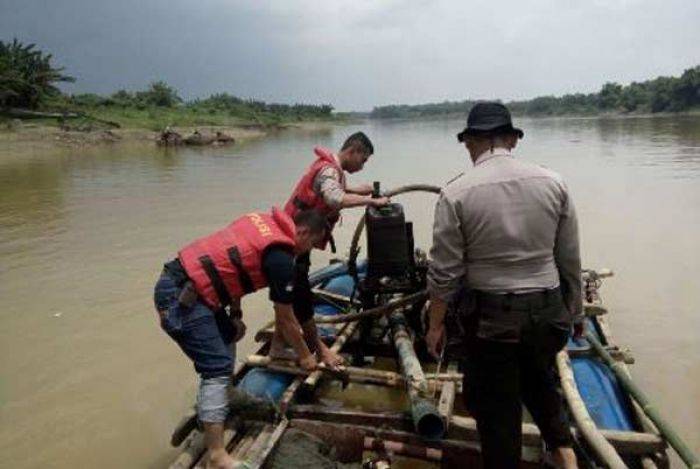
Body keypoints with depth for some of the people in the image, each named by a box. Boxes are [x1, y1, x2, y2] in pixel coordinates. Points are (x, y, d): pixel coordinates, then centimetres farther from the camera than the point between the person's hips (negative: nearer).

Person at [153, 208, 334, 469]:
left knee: (227, 337, 23)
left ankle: (214, 405, 37)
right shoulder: (281, 258, -13)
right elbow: (285, 320, -3)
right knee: (218, 369, -8)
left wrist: (235, 316, 19)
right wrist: (305, 356, 12)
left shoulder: (264, 221, 11)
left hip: (174, 279, 10)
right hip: (181, 298, -10)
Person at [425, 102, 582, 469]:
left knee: (496, 406, 15)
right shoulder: (553, 183, -4)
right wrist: (576, 311, 17)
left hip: (490, 318, -3)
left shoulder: (456, 193, -14)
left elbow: (444, 273, -11)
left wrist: (435, 325, 2)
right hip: (548, 311, 4)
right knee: (537, 378, 32)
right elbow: (570, 261, 2)